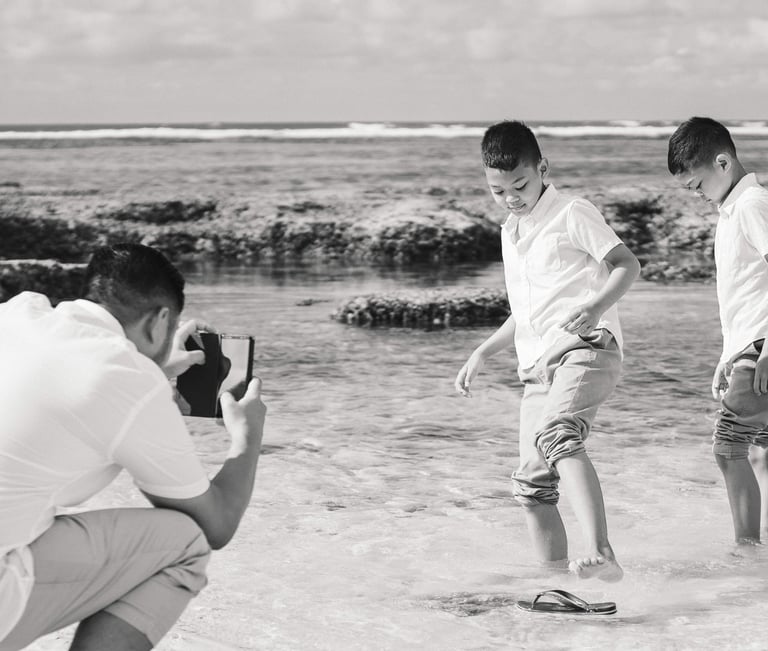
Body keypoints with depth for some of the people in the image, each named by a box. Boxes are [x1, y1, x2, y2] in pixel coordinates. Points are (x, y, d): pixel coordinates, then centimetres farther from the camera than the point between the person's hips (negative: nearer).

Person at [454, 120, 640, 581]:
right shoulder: (510, 233, 23)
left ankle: (600, 553, -47)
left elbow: (627, 264, -7)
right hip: (538, 365, 8)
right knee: (532, 482, 2)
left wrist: (595, 306, -24)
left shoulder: (572, 215, 0)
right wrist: (483, 353, 26)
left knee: (557, 435, -34)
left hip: (585, 347, -8)